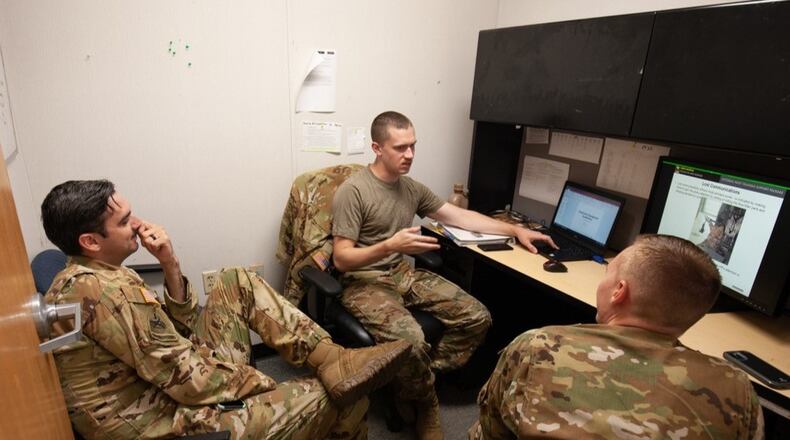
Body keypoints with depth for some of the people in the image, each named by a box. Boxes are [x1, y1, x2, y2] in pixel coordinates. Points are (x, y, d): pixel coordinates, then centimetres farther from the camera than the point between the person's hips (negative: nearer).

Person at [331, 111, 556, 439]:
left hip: (403, 273, 7)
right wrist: (390, 245, -33)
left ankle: (420, 381, 6)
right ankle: (426, 407, 2)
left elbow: (459, 216, 11)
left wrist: (516, 230, 8)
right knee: (410, 341, -33)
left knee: (477, 317, -5)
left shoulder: (412, 188, 7)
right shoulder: (352, 191, -15)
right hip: (364, 282, -7)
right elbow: (341, 259, -17)